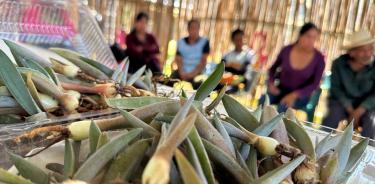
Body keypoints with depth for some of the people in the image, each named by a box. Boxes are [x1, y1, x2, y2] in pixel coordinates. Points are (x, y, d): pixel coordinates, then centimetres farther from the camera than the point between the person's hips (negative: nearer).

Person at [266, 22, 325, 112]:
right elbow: (273, 69, 10)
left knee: (283, 105, -34)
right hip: (281, 89, 2)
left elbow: (315, 84, -10)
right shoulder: (286, 50, -5)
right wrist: (271, 83, -10)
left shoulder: (319, 58, -10)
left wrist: (294, 95, -24)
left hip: (300, 95, -1)